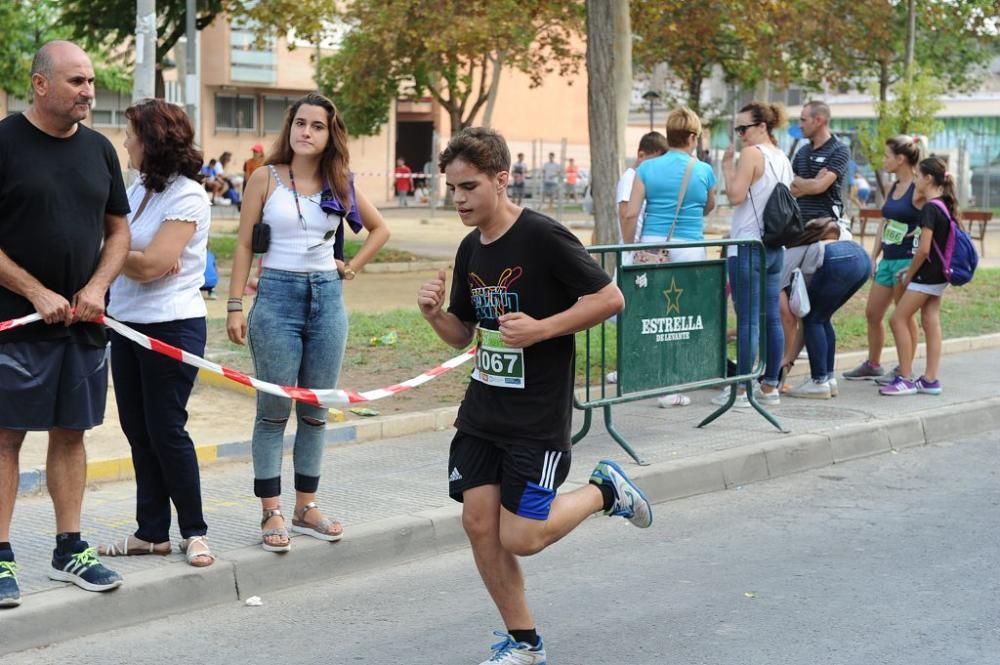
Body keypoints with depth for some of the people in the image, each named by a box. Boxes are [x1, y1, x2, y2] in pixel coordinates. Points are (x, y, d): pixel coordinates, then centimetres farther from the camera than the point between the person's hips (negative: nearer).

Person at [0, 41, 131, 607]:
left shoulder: (99, 149, 10)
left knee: (71, 432, 10)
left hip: (84, 322, 5)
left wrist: (96, 287, -2)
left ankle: (70, 549, 19)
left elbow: (119, 231, 15)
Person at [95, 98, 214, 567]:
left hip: (172, 326, -8)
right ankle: (151, 532, 19)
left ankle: (193, 532, 10)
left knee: (166, 430, -3)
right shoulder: (138, 188, 12)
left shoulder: (187, 197, -13)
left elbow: (149, 266, -20)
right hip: (127, 323, 8)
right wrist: (139, 259, -16)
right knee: (137, 430, 10)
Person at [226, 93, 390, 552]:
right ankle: (271, 513, 3)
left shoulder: (339, 184, 7)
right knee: (274, 411, -2)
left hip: (327, 298, 3)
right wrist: (235, 306, -7)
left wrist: (351, 268, 8)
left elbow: (380, 229, 20)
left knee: (315, 411, 8)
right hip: (277, 295, -3)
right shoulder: (267, 178, -1)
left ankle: (307, 507, 16)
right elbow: (244, 244, -1)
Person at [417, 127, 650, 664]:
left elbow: (610, 298, -15)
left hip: (538, 418, -7)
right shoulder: (470, 249, 7)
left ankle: (604, 491, 19)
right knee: (479, 524, 2)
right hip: (482, 412, 7)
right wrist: (435, 314, -5)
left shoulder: (543, 237, -15)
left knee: (520, 538, -7)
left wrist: (541, 328, -22)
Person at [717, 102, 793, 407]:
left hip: (748, 245, -8)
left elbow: (736, 196, -18)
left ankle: (741, 390, -6)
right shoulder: (783, 159, 15)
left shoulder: (752, 153, -11)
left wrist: (727, 166, -6)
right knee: (771, 318, 9)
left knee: (748, 320, -7)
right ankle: (771, 386, 13)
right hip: (775, 246, 9)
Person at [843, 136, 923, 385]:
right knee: (872, 313, 13)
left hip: (908, 259, -9)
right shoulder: (893, 188, 12)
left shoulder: (919, 189, -14)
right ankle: (872, 365, 27)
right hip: (888, 259, 9)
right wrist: (873, 257, 14)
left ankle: (903, 371, 10)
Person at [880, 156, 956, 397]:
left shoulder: (930, 209, -18)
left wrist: (909, 274, -8)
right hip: (939, 276, 9)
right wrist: (912, 269, 15)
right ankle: (930, 380, 10)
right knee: (931, 322, 9)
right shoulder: (945, 206, 10)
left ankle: (906, 379, -4)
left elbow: (923, 249, -21)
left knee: (898, 319, -4)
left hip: (927, 276, -9)